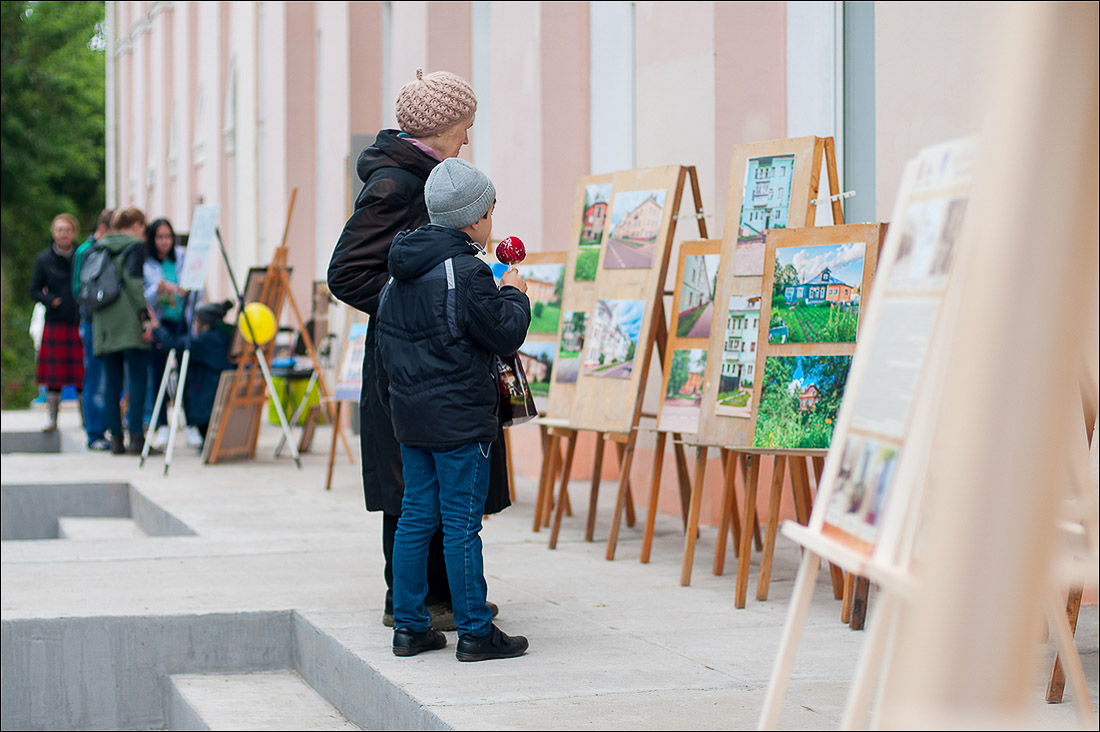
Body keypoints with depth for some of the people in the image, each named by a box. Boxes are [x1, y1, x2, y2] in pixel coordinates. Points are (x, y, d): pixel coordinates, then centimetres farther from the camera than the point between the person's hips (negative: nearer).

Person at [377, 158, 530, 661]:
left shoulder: (400, 273, 10)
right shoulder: (468, 273, -16)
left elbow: (386, 339, 17)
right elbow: (504, 334, -13)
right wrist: (514, 295, 4)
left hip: (409, 413, 8)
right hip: (460, 419, -8)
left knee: (415, 516, 12)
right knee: (461, 523, -3)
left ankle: (409, 625, 16)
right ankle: (475, 632, 3)